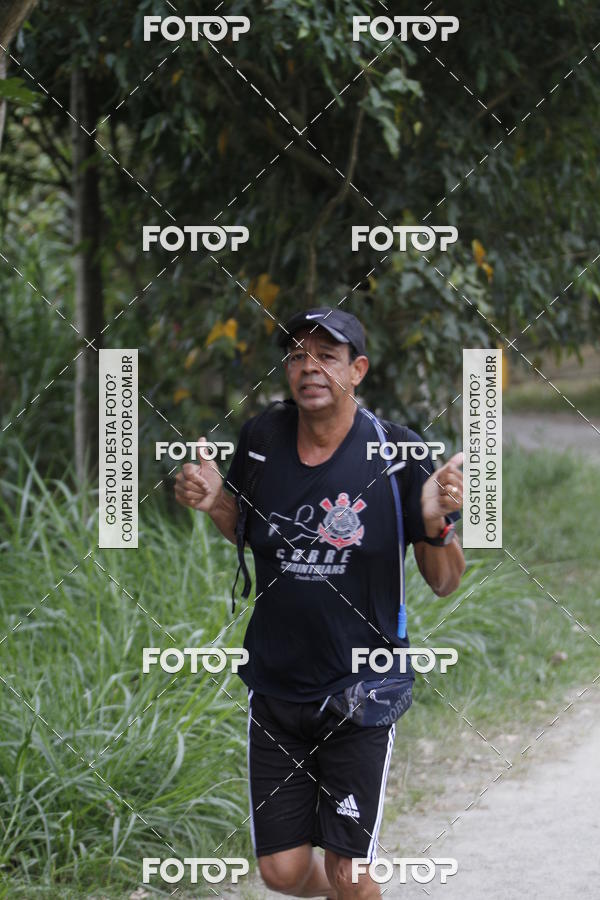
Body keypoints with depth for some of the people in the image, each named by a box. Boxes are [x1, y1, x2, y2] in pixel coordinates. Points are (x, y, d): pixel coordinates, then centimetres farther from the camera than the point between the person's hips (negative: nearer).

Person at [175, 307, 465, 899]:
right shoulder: (260, 442, -4)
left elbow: (443, 584, -6)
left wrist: (437, 523, -26)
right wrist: (212, 503, -5)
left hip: (361, 692, -3)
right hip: (275, 689, 3)